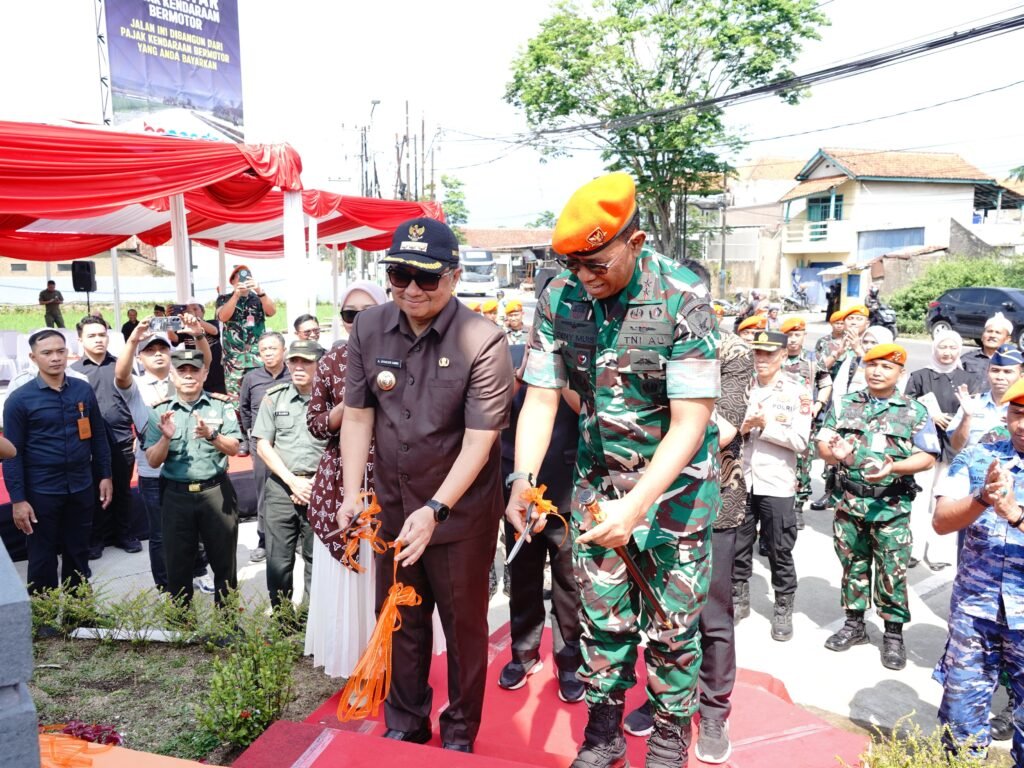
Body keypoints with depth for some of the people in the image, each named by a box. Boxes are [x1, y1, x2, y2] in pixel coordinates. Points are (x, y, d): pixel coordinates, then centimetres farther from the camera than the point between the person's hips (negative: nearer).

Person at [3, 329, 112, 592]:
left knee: (78, 554, 17)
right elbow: (13, 452, -8)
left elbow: (98, 436, 9)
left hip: (81, 488, 3)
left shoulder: (84, 390, 1)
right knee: (42, 559, 11)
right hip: (41, 492, -3)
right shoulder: (20, 399, -9)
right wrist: (18, 499, -10)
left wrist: (105, 476, 7)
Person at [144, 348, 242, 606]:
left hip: (216, 492, -1)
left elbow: (234, 449, -6)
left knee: (224, 561, 10)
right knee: (177, 564, 11)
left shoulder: (221, 406, 0)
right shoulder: (160, 411, 2)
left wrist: (211, 435, -24)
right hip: (176, 495, 1)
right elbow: (152, 461, -1)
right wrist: (166, 438, -20)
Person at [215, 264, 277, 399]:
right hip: (233, 357, -1)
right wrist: (236, 295, -22)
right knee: (234, 397, -3)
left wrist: (260, 291, -23)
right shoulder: (224, 299, 9)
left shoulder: (259, 299, 12)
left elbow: (272, 311, -8)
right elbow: (223, 317, -10)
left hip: (258, 356, 1)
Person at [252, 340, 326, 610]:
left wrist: (316, 483, -8)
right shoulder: (274, 397, 6)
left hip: (320, 488, -1)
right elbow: (263, 445, 4)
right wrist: (292, 481, -6)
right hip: (281, 487, 2)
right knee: (278, 560, 5)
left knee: (316, 559, 3)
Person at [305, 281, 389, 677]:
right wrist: (349, 403, -12)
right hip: (341, 481, 1)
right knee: (345, 571, 7)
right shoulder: (331, 362, 3)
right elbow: (315, 424, 4)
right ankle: (355, 662, 26)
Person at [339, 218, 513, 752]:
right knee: (399, 622, 20)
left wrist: (435, 510, -28)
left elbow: (479, 440, -20)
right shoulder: (369, 328, -5)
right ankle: (403, 727, 42)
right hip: (393, 507, 4)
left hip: (461, 513, -4)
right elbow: (357, 416, -1)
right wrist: (350, 495, -10)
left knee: (463, 625, 14)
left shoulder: (483, 342, -19)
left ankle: (460, 734, 37)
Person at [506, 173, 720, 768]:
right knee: (602, 615, 9)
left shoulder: (683, 298, -20)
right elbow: (541, 398, -7)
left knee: (672, 620, 7)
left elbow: (690, 421, -21)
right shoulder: (560, 297, -9)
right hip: (599, 476, 3)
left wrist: (636, 504, -31)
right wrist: (523, 481, -22)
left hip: (676, 478, -3)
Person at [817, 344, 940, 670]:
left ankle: (894, 633, 20)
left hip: (891, 507, -2)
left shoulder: (914, 411, 0)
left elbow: (927, 457, -5)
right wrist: (833, 454, -17)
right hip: (849, 503, 3)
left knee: (893, 572, 3)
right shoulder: (845, 404, 7)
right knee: (853, 565, 14)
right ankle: (854, 624, 29)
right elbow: (823, 443, 6)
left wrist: (894, 467, -21)